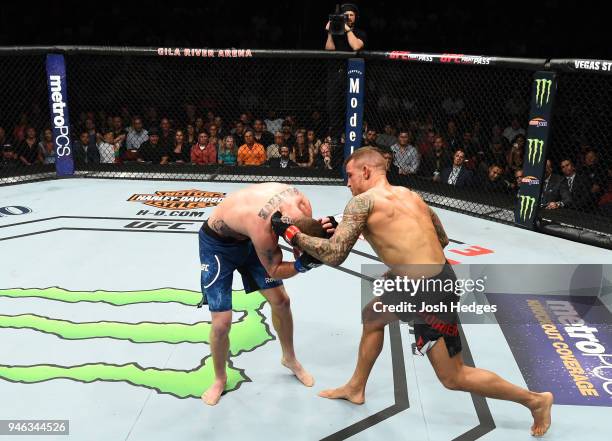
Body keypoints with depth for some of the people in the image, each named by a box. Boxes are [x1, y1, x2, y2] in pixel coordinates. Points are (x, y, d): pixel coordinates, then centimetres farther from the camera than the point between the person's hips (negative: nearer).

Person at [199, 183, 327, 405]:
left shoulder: (303, 205, -23)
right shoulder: (264, 230, -42)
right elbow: (274, 270, -24)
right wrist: (302, 265, -39)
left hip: (247, 235, 6)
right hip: (217, 242, -6)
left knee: (281, 301, 8)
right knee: (221, 323, -7)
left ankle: (289, 358, 34)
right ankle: (219, 379, 21)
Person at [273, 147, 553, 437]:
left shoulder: (363, 201, -12)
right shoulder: (409, 194, 11)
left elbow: (334, 256, -16)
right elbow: (443, 239, 18)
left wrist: (291, 232, -5)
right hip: (440, 277, 10)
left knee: (454, 378, 8)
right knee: (372, 317, 26)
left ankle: (536, 400, 25)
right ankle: (355, 388, 43)